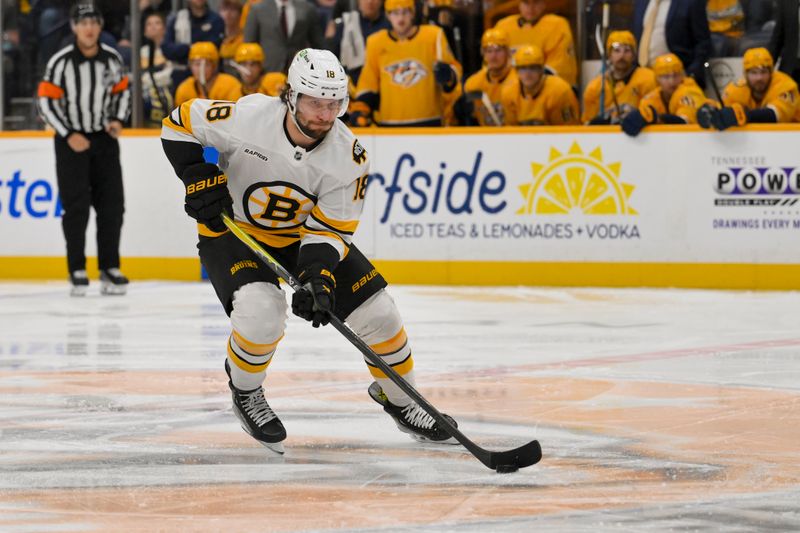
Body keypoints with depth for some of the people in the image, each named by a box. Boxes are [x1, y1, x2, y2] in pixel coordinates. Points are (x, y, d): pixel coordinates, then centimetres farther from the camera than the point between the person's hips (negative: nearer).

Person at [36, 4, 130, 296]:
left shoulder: (112, 59, -1)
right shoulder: (60, 62, -13)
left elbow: (122, 92, 13)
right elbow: (46, 102, -10)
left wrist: (118, 120, -4)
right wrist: (69, 135, -15)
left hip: (104, 139, 4)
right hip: (71, 140, -4)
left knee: (112, 204, 1)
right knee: (76, 206, -7)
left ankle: (110, 269, 10)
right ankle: (77, 271, 0)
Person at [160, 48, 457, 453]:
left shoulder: (348, 157, -20)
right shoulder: (247, 117, -27)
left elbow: (329, 230, -16)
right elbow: (180, 123, -11)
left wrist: (318, 277, -33)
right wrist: (199, 177, -22)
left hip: (302, 233, 4)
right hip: (233, 230, -3)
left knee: (375, 309, -4)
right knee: (262, 308, -31)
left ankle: (398, 398, 22)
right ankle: (245, 391, -1)